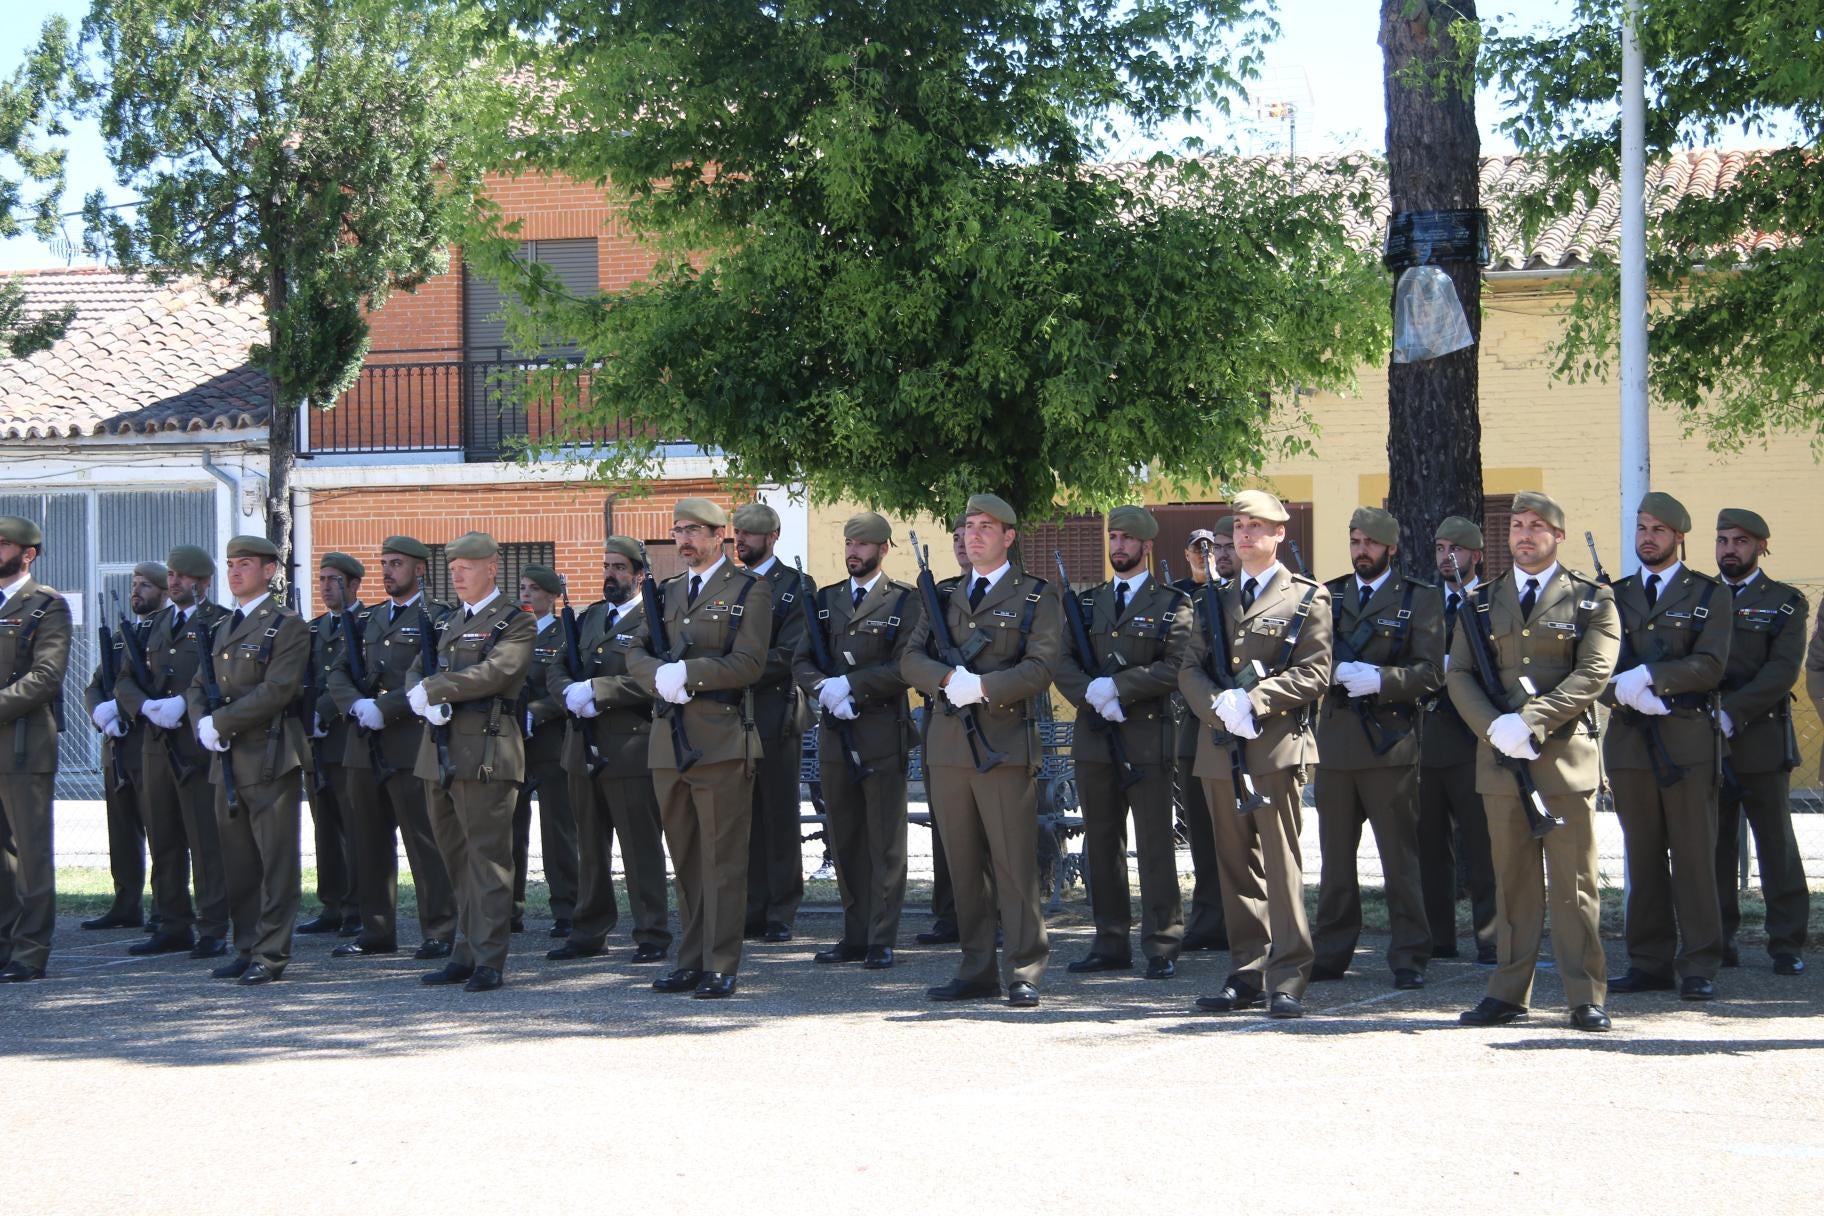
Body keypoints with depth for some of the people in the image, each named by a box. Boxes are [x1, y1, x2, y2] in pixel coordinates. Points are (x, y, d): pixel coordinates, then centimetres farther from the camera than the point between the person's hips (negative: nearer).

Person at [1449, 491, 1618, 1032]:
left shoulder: (1592, 600, 5)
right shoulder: (1481, 603, 14)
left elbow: (1592, 673, -7)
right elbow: (1458, 674, 8)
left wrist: (1531, 722, -16)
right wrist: (1494, 726, -10)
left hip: (1566, 756, -3)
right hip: (1501, 759, 3)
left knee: (1573, 883, -2)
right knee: (1512, 881, 6)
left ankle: (1586, 997, 0)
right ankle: (1508, 993, 10)